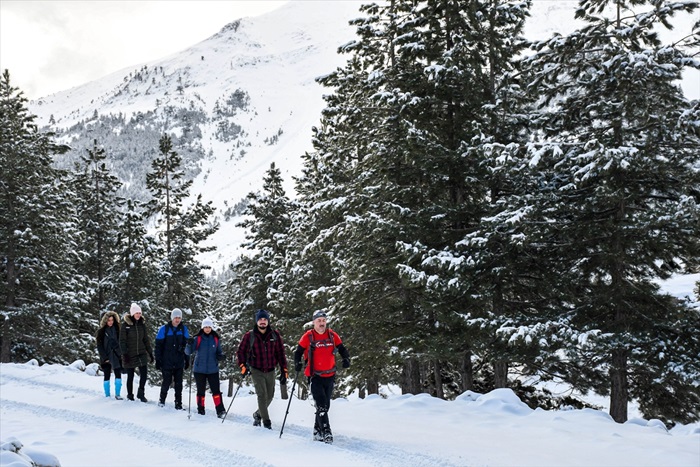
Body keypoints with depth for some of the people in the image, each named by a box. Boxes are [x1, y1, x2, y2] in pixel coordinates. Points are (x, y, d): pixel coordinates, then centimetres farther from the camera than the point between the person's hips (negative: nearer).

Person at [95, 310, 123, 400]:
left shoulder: (117, 329, 6)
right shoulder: (101, 331, 0)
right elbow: (99, 346, -2)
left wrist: (121, 354, -1)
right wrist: (105, 357, -10)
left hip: (116, 356, 1)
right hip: (106, 357, -1)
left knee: (118, 374, -8)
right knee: (107, 376, 6)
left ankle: (117, 394, -5)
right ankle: (107, 395, 12)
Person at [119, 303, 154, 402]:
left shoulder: (142, 324, 6)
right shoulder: (126, 325, -7)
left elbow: (146, 340, 13)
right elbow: (122, 341, -7)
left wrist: (150, 353, 11)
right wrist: (124, 354, -14)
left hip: (141, 353, 3)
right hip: (130, 355, -3)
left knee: (144, 373, -8)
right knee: (130, 376, 7)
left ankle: (141, 393, 9)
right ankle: (130, 395, 22)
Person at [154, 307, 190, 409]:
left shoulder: (183, 329, 6)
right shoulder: (164, 329, -3)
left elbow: (186, 345, 13)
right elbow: (158, 345, -2)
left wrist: (187, 360, 10)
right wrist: (158, 360, -5)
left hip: (179, 362, 3)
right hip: (167, 362, -2)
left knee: (178, 383, 3)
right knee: (167, 381, 1)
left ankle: (178, 404, 9)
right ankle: (162, 399, 24)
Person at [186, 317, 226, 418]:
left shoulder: (215, 339, 4)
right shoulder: (197, 339, -2)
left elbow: (218, 352, 14)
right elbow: (188, 352, -7)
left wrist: (220, 356, -9)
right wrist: (190, 345, -28)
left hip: (213, 369, 1)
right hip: (199, 370, -1)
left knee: (216, 390, -7)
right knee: (201, 391, 7)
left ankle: (220, 410, -8)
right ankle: (200, 410, 17)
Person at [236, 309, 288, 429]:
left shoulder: (275, 335, -1)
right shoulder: (249, 336, -5)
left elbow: (281, 353, 2)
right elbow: (241, 352, 4)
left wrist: (284, 371, -1)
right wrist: (243, 366, -10)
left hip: (270, 371, 3)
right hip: (256, 371, -3)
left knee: (269, 397, 10)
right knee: (262, 395, -13)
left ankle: (258, 414, 35)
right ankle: (266, 421, -4)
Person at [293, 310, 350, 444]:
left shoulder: (332, 335, 3)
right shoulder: (308, 337, -4)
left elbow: (342, 349, 11)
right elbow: (298, 352, 4)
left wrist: (346, 359, -9)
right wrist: (297, 363, -14)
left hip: (330, 376, 4)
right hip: (315, 377, -4)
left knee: (325, 405, 13)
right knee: (321, 405, -14)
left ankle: (317, 431, 27)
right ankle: (326, 432, -15)